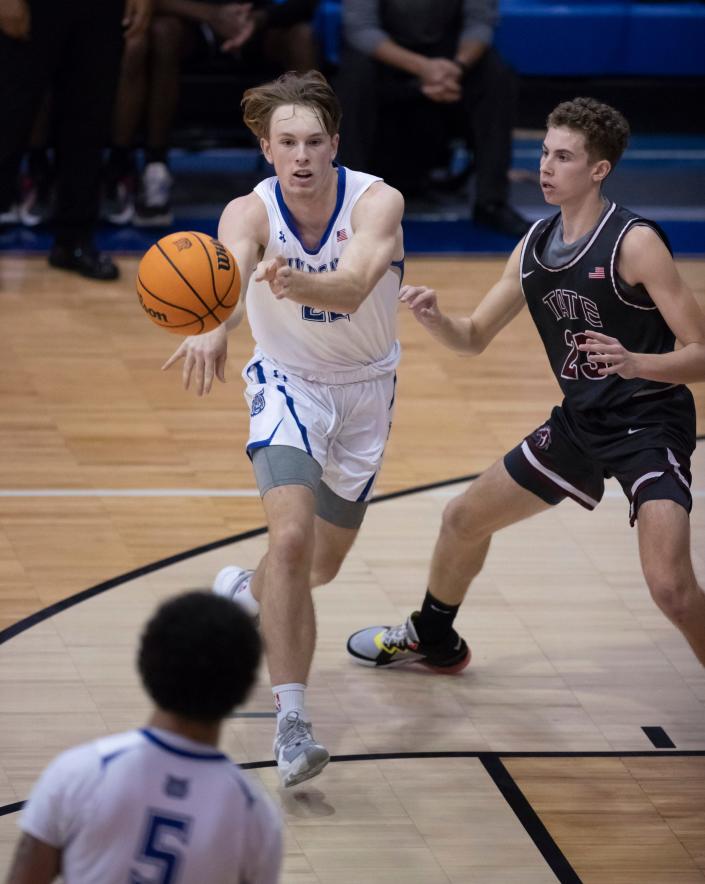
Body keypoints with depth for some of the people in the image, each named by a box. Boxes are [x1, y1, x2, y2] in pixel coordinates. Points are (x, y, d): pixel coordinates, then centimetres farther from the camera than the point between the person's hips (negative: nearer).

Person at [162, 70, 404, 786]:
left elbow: (353, 285, -45)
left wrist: (297, 283, -68)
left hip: (365, 388, 2)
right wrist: (212, 330, -70)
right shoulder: (250, 212, -24)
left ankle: (245, 591, 51)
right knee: (291, 536, -26)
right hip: (286, 384, -2)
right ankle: (291, 721, -24)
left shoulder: (377, 203, -25)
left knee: (321, 564, 16)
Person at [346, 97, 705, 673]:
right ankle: (432, 640, 47)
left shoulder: (635, 243, -20)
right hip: (580, 424, 8)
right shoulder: (535, 246, 2)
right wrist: (434, 319, -11)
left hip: (650, 425, -8)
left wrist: (635, 363, -40)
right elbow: (473, 338, 11)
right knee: (464, 520, 20)